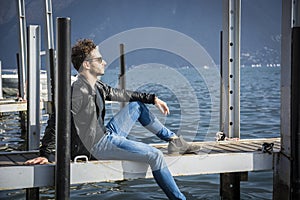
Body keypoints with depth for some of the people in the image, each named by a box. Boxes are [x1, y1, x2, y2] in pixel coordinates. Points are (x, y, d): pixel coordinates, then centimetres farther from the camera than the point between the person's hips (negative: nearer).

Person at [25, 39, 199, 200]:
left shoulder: (97, 86, 9)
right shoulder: (78, 92, -20)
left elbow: (119, 94, 21)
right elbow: (57, 122, -23)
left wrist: (153, 99, 20)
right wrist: (46, 154, -26)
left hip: (106, 135, 10)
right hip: (96, 146, -10)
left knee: (137, 105, 17)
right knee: (155, 155, -16)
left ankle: (174, 139, 24)